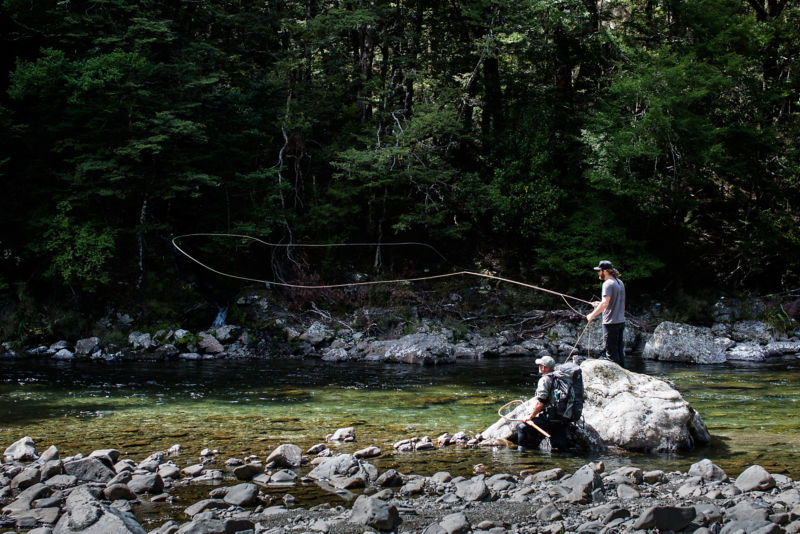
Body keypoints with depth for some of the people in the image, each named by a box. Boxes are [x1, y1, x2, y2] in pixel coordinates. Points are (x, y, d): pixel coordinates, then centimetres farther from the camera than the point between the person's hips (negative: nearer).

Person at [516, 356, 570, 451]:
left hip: (549, 420, -7)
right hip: (563, 421, 7)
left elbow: (540, 404, -16)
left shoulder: (545, 380, -10)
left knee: (522, 427, 3)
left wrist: (531, 417, -5)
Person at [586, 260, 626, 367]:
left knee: (611, 351, -5)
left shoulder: (608, 283, -14)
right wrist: (600, 304, 23)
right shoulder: (620, 282, 15)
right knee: (619, 349, 13)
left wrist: (592, 315, -18)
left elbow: (605, 302, -24)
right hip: (621, 321, 9)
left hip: (611, 322, -9)